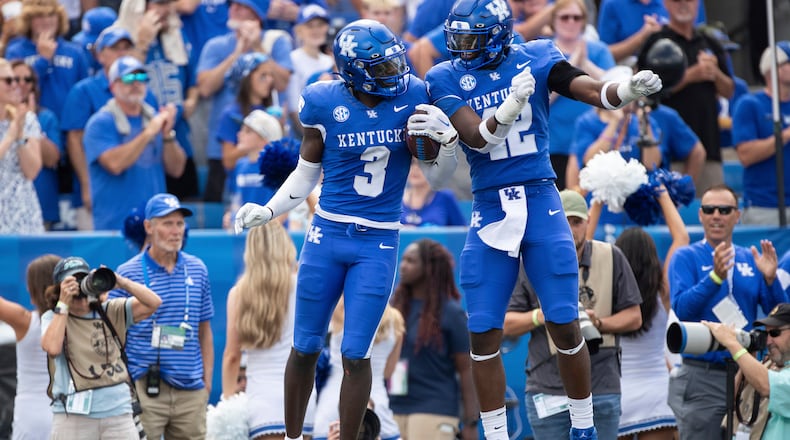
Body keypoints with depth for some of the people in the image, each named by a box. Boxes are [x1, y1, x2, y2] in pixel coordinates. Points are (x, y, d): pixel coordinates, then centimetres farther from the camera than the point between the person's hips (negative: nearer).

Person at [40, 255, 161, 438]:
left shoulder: (111, 312, 10)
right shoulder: (53, 318, 5)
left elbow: (153, 303, 2)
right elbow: (52, 348, -16)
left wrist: (122, 283, -10)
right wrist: (63, 304, -11)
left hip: (118, 413, 2)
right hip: (73, 415, -2)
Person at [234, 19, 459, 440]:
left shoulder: (411, 96, -6)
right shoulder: (325, 104, -9)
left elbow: (434, 175, 3)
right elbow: (306, 175, 3)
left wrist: (448, 139, -16)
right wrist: (268, 211, -10)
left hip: (377, 246, 0)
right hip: (327, 235, 0)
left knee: (355, 355, -5)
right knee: (305, 348, 11)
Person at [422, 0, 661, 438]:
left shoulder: (535, 60, -2)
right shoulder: (448, 79, -1)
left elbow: (596, 92, -13)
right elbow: (477, 137, -15)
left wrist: (630, 88, -34)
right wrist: (511, 104, -33)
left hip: (541, 205, -1)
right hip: (489, 210, 1)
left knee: (565, 328, 0)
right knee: (484, 335, 0)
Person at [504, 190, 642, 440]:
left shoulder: (611, 258, 4)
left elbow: (633, 317, 7)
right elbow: (507, 323, 5)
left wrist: (599, 323, -13)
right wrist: (539, 316, -16)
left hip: (602, 390, 0)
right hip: (548, 390, 0)